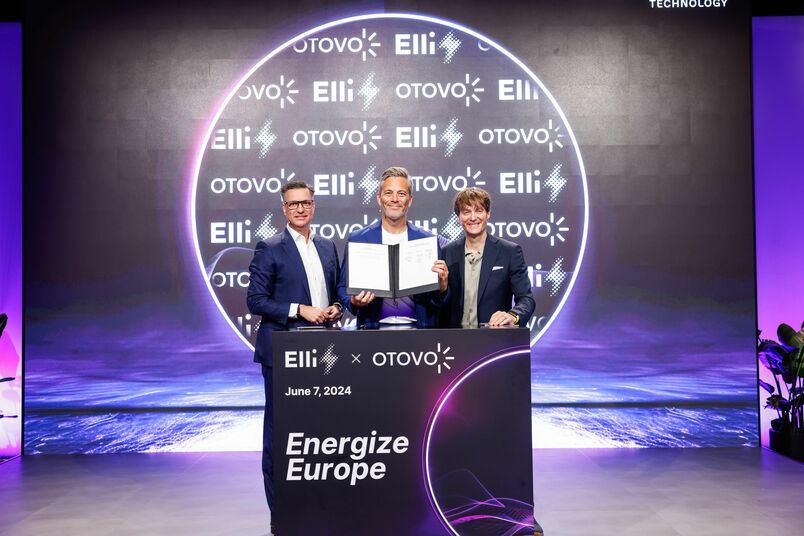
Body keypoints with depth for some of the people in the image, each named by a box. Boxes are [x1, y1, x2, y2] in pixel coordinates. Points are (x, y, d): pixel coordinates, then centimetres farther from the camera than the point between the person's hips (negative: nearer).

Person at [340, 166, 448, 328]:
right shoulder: (357, 239, 7)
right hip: (374, 327, 0)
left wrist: (442, 288, -11)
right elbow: (344, 288, 10)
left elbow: (439, 302, 11)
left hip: (417, 327, 0)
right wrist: (354, 301, -11)